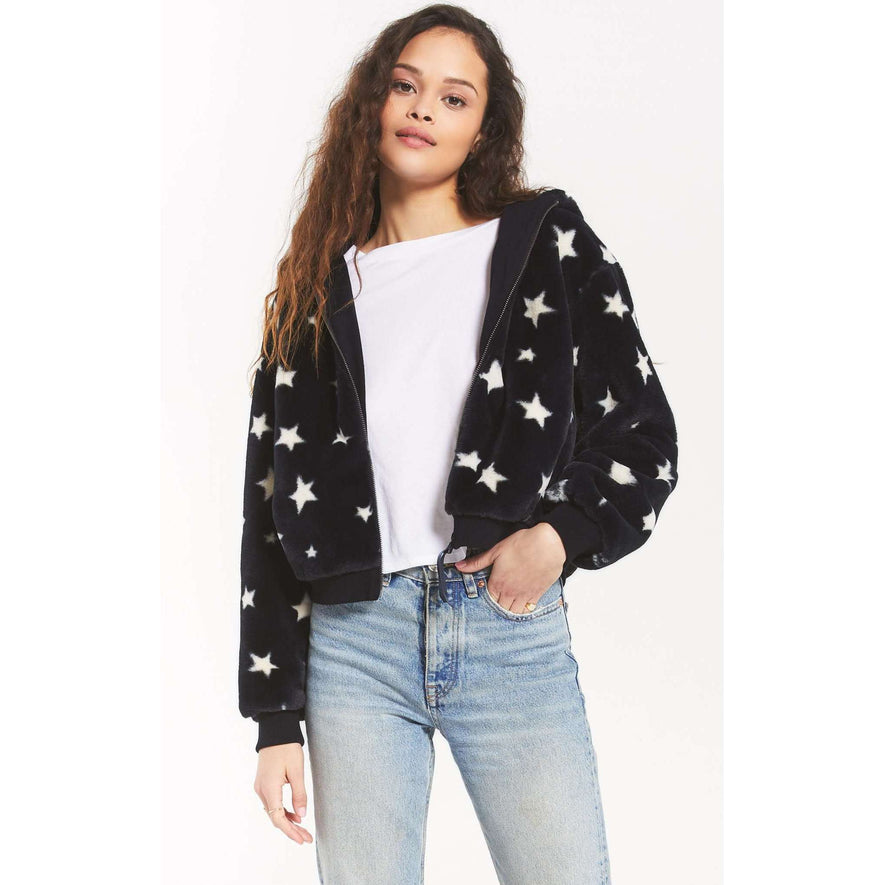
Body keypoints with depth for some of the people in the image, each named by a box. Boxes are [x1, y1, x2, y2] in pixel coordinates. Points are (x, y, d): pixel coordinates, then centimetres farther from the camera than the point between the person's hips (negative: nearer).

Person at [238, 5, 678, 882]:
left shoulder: (545, 244, 8)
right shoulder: (317, 287, 12)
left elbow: (644, 434, 7)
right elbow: (271, 507, 10)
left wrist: (561, 534, -14)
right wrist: (275, 718, 5)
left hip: (512, 627, -1)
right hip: (354, 637, 2)